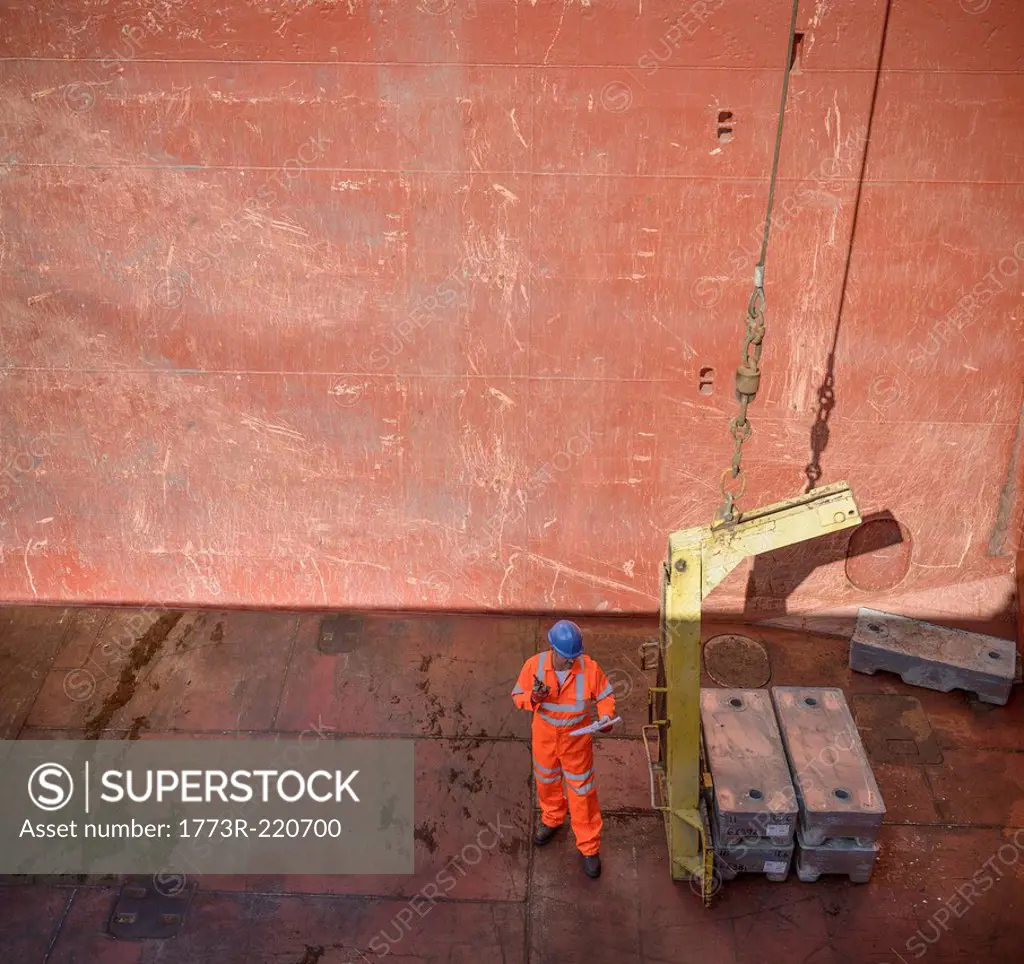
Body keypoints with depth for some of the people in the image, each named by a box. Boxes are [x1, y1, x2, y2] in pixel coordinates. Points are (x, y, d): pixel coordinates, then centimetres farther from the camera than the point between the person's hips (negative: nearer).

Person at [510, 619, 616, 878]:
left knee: (582, 792, 7)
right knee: (547, 782, 25)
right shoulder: (534, 665, -20)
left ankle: (589, 848, 24)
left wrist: (605, 717, -26)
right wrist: (533, 698, -31)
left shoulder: (589, 668, -22)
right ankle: (552, 818, 56)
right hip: (545, 738, 2)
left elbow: (606, 695, -7)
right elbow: (518, 696, -9)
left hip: (577, 740, -2)